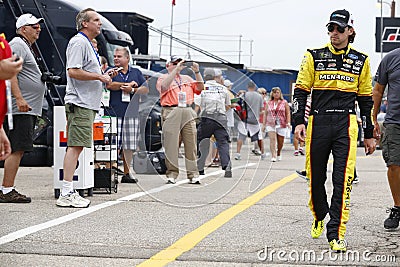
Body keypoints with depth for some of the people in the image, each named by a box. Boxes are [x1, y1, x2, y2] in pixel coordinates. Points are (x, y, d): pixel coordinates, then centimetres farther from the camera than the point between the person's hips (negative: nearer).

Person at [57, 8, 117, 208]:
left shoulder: (87, 44, 24)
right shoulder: (79, 42, -10)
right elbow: (73, 71, -20)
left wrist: (105, 75, 16)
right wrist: (99, 76, -14)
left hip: (86, 103, 11)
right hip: (80, 103, -11)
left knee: (76, 146, 9)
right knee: (75, 146, -14)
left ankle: (68, 192, 12)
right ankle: (66, 194, -16)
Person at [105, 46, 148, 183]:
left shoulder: (136, 72, 17)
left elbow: (145, 89, 10)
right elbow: (109, 85, -10)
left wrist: (132, 90, -6)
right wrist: (128, 85, -5)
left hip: (131, 114, 3)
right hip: (114, 113, -3)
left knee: (129, 146, 4)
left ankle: (127, 173, 11)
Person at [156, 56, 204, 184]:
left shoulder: (187, 78, 23)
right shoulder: (163, 77, 10)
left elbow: (200, 88, 14)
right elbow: (164, 86, -12)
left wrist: (197, 72, 1)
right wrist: (176, 70, -14)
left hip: (188, 113, 4)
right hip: (171, 113, -4)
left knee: (191, 144, 1)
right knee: (171, 144, -6)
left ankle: (193, 174, 4)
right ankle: (171, 174, -2)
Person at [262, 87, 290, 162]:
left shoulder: (284, 103, 6)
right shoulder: (269, 103, 10)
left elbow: (288, 113, 4)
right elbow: (265, 114, 12)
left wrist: (288, 122, -9)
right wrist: (264, 124, 7)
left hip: (281, 125, 0)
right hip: (271, 124, 0)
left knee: (280, 142, 7)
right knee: (272, 140, -17)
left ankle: (278, 154, 33)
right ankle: (273, 156, -21)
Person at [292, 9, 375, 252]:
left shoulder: (360, 61, 11)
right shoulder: (314, 57, 7)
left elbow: (366, 99, 16)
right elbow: (301, 91, 6)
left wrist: (369, 134, 14)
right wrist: (299, 121, -7)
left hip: (346, 125, 0)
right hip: (318, 122, 1)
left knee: (343, 180, -10)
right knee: (315, 177, 8)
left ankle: (336, 233, -8)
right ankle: (319, 216, 35)